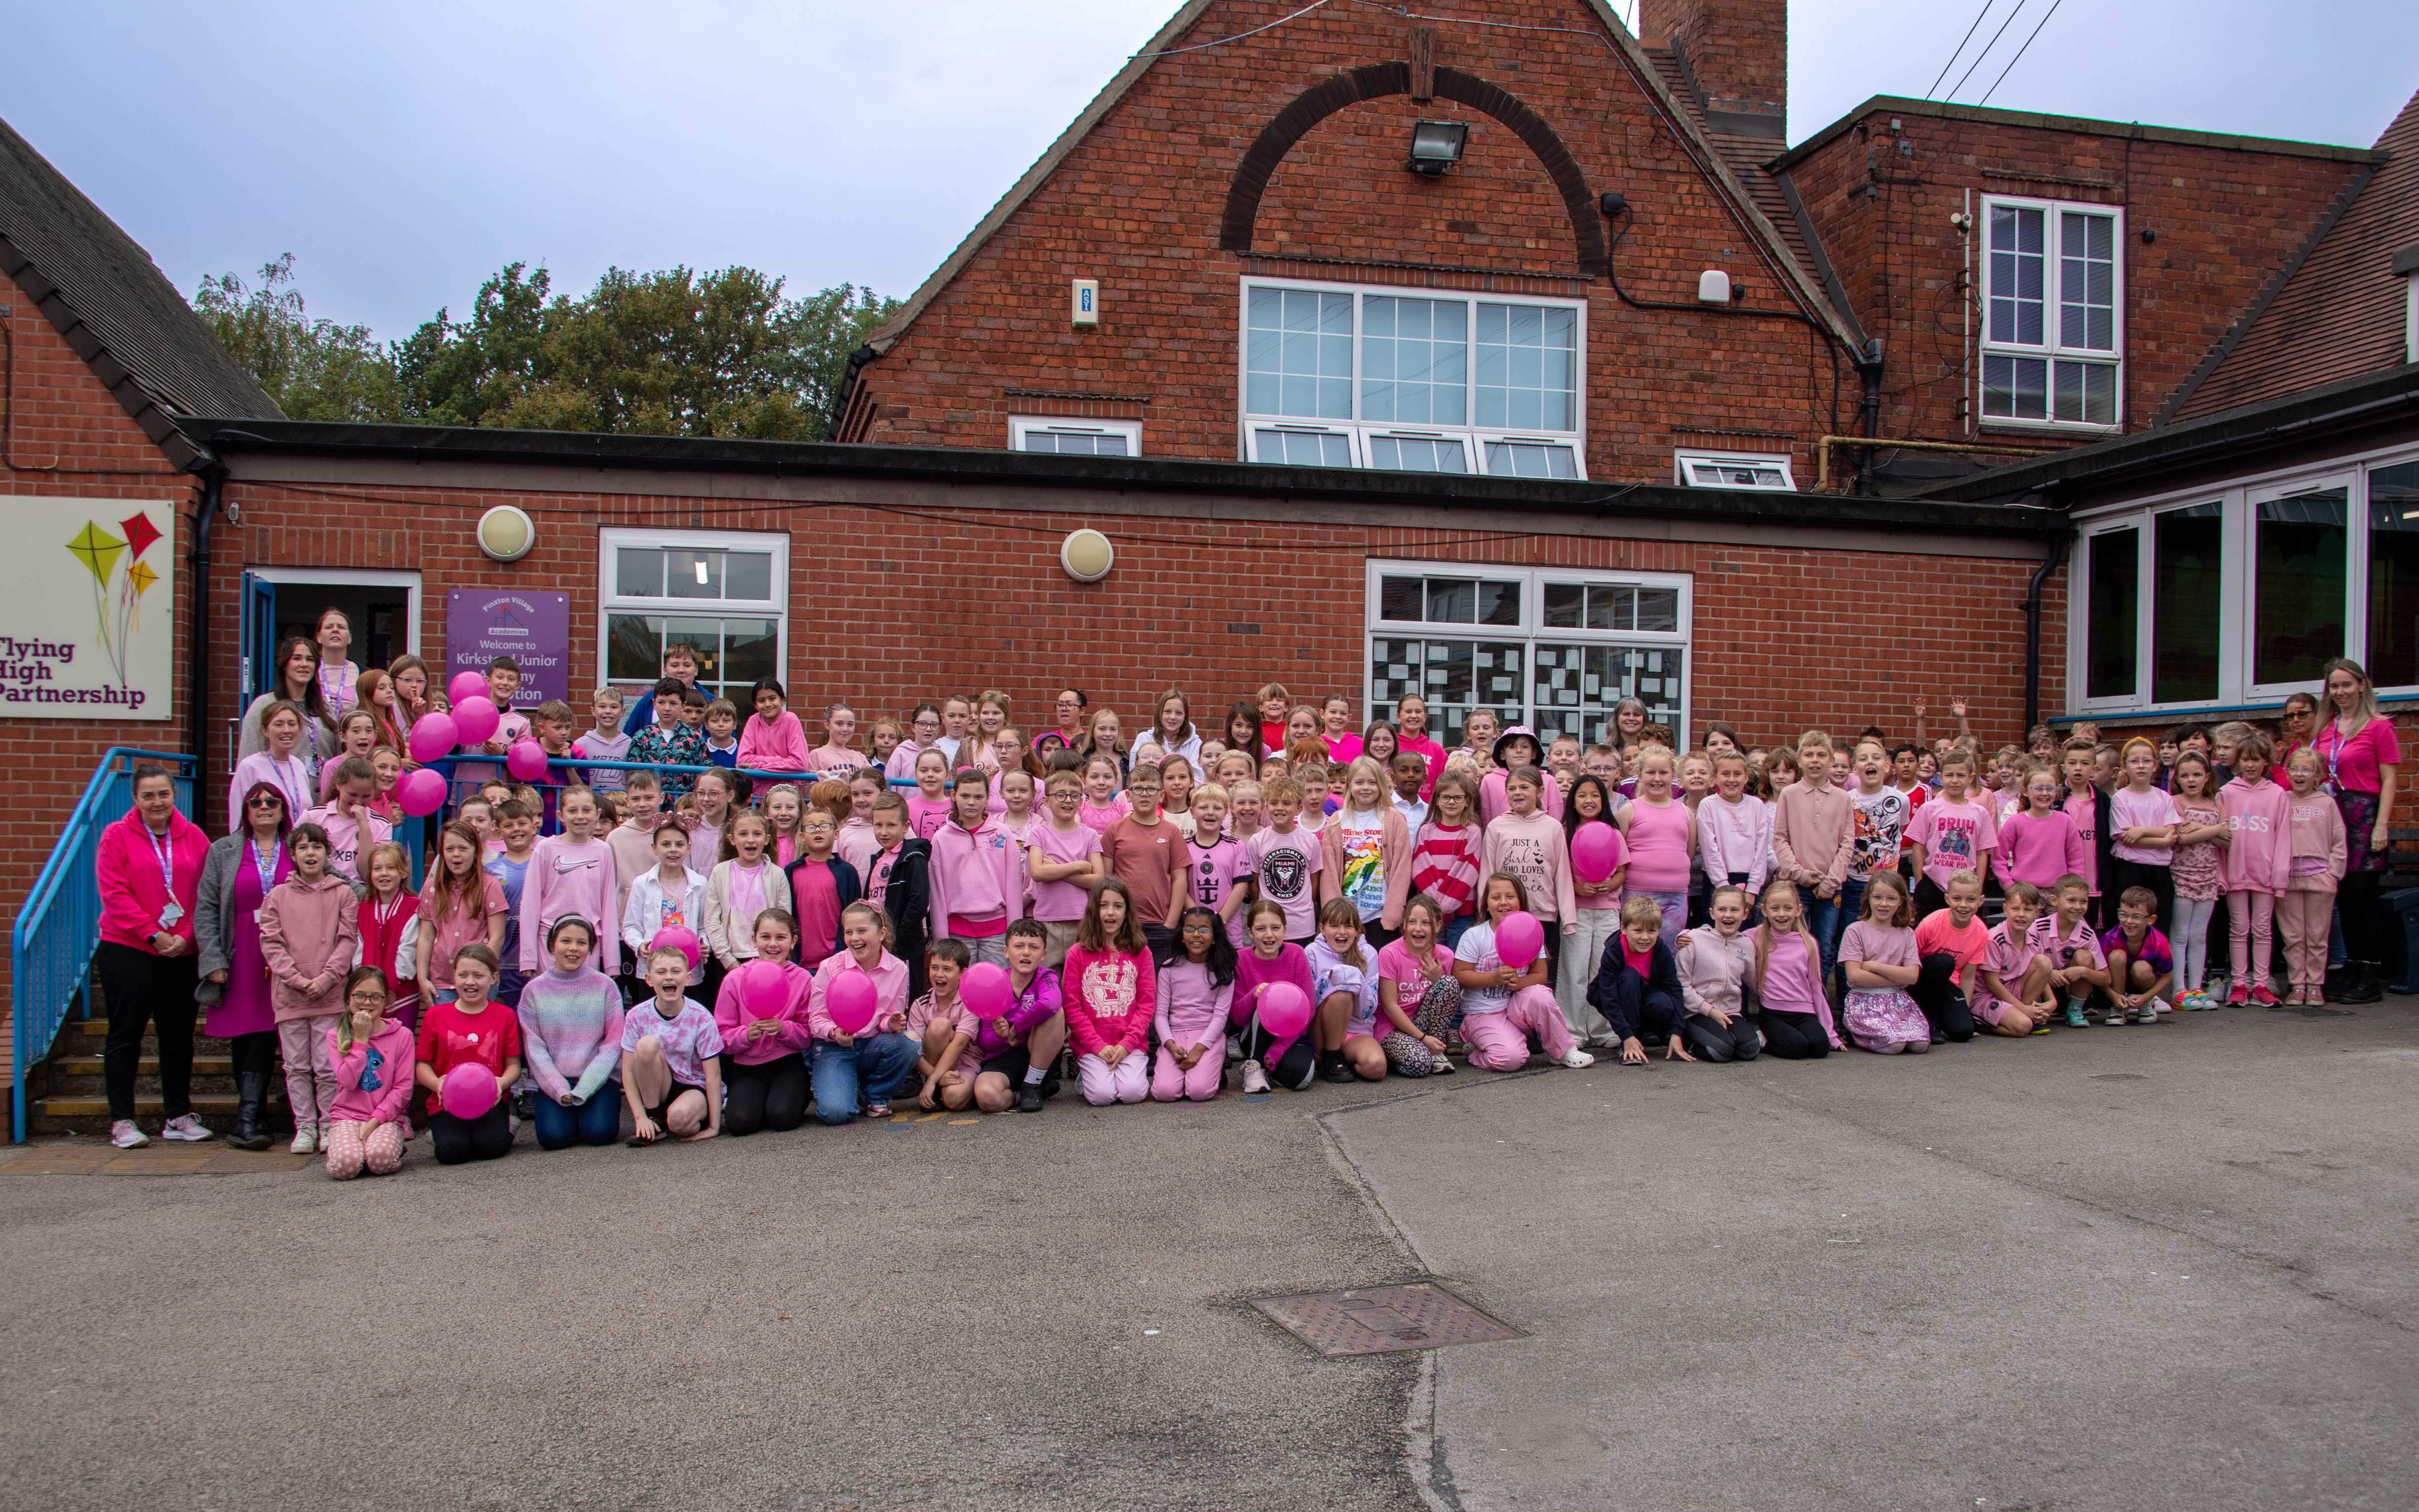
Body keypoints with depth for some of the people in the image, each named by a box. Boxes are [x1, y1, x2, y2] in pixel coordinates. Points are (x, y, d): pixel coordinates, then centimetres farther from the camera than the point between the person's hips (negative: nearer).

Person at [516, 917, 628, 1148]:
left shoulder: (605, 986, 0)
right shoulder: (534, 990, 2)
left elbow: (613, 1043, -3)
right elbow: (534, 1048, -1)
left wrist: (583, 1090, -14)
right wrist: (560, 1091, -14)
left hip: (599, 1077, 0)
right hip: (554, 1080, 1)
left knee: (600, 1132, -22)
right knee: (553, 1136, -22)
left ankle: (587, 1111, 11)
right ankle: (565, 1110, 12)